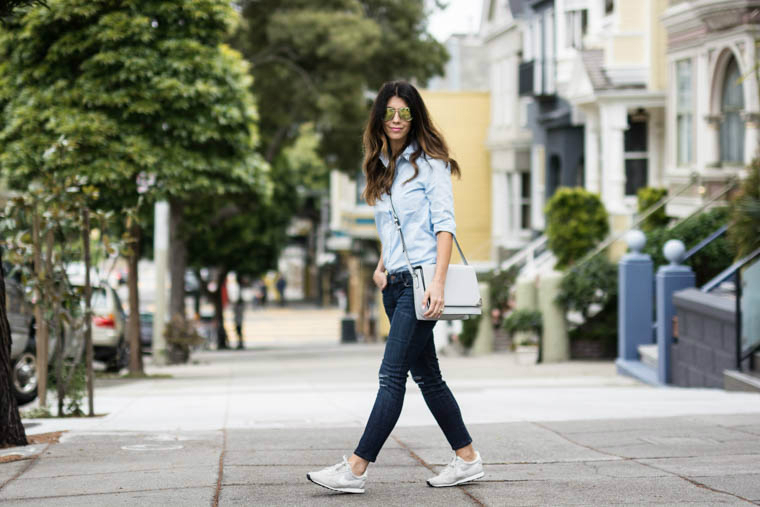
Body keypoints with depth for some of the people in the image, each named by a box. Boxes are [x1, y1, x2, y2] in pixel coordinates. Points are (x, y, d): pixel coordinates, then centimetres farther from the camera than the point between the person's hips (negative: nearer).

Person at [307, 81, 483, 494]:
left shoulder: (429, 162, -4)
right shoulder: (381, 167, 17)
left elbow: (444, 224, -11)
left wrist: (438, 282, -20)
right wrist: (382, 265, 10)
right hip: (395, 283, 8)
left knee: (392, 374, -11)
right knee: (426, 375, 9)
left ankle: (356, 469, -15)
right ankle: (467, 459, 17)